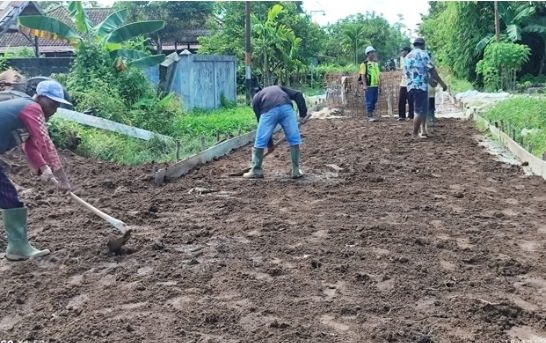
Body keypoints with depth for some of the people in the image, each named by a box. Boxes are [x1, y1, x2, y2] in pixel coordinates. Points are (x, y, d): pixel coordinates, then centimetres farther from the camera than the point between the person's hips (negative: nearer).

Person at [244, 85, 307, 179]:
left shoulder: (255, 99, 34)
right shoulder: (278, 87, 40)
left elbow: (260, 120, 30)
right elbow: (297, 95, 22)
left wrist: (270, 144, 34)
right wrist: (303, 112, 16)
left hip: (269, 111, -1)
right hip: (286, 107, 1)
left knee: (260, 142, 14)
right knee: (294, 139, 14)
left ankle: (256, 171, 25)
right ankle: (296, 171, 19)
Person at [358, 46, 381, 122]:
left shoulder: (376, 63, 15)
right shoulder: (364, 64, -7)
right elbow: (363, 75, -12)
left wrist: (379, 84, 18)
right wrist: (365, 85, -20)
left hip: (376, 86, 7)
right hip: (369, 86, -7)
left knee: (374, 101, 11)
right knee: (369, 102, -5)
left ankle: (371, 115, 20)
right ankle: (370, 116, -1)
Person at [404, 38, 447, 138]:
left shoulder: (407, 57, 19)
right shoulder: (423, 53, -3)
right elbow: (431, 70, -11)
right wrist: (442, 83, -6)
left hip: (411, 86, 8)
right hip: (421, 86, -8)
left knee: (423, 109, 18)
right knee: (420, 111, -4)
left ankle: (423, 131, 15)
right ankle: (415, 134, -3)